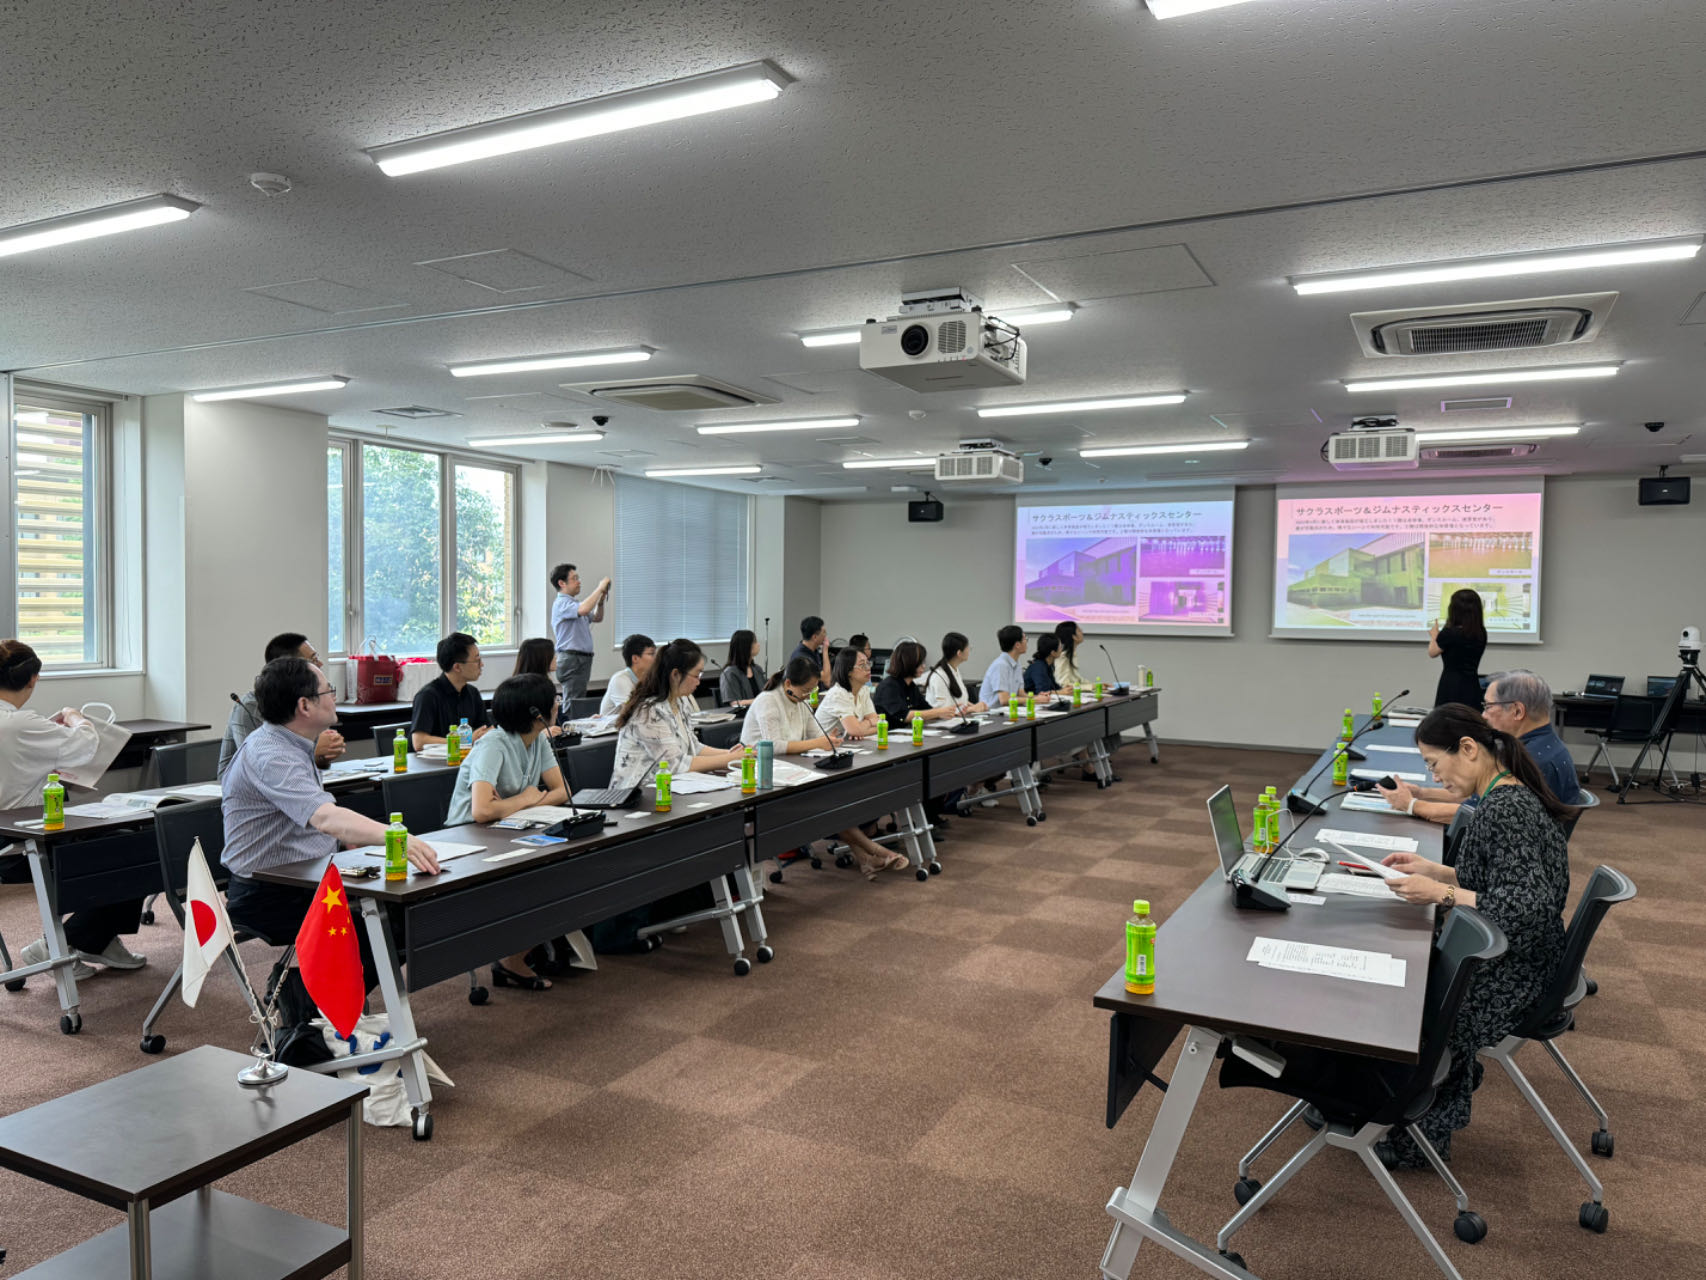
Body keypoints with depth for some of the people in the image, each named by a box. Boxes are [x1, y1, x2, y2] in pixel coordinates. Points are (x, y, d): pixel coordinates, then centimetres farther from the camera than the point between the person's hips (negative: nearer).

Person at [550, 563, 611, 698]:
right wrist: (600, 588, -20)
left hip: (582, 659, 10)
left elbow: (597, 618, 26)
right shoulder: (561, 603, -12)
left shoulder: (574, 603, 19)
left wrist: (601, 600, 7)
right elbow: (584, 609, -31)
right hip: (572, 659, -10)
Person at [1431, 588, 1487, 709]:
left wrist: (1434, 635, 22)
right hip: (1472, 687, 6)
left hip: (1451, 688, -6)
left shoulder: (1449, 633, -14)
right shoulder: (1481, 633, 3)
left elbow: (1432, 652, 3)